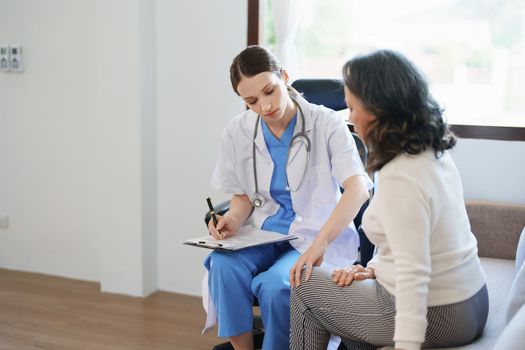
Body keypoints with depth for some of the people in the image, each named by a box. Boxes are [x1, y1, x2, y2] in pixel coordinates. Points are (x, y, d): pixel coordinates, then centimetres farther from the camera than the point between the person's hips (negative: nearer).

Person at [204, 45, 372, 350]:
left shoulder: (326, 124, -12)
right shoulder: (237, 132, 1)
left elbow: (358, 189, -24)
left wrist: (320, 243, -38)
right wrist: (234, 220, -12)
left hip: (316, 235, -3)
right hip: (263, 234, 4)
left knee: (275, 284, -33)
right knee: (224, 266, -28)